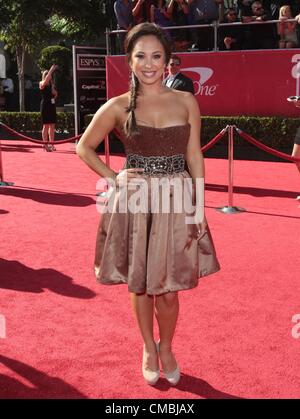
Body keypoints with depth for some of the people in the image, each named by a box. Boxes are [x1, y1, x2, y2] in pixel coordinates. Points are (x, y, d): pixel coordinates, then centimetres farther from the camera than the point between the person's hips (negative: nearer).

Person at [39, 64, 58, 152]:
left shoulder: (51, 84, 15)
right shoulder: (42, 84, -2)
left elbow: (55, 95, 15)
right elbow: (46, 80, -25)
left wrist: (53, 87, -2)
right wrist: (51, 70, -26)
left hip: (52, 105, 6)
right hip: (45, 105, -6)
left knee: (52, 126, 6)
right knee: (46, 125, -6)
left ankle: (51, 144, 11)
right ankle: (45, 144, -4)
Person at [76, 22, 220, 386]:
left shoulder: (187, 102, 1)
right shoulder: (118, 107, -1)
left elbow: (194, 156, 4)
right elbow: (84, 147, 8)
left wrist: (199, 207, -1)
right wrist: (114, 178, -2)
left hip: (177, 202, 0)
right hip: (135, 202, 0)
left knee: (168, 290, 4)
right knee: (141, 285, 11)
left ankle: (166, 347, 32)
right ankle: (148, 349, 35)